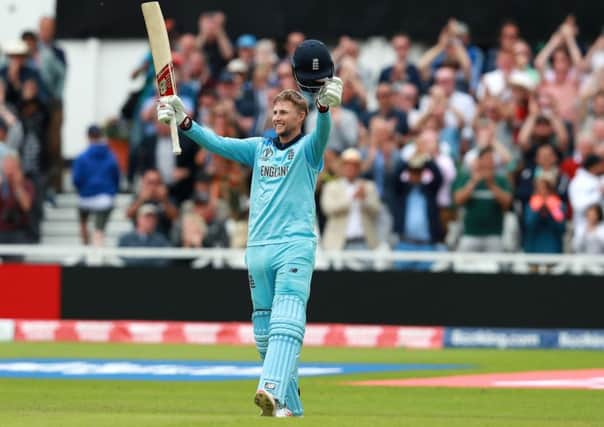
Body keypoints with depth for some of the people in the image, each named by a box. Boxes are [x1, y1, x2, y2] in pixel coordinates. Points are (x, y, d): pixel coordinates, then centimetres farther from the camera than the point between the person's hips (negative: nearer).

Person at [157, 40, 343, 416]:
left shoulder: (308, 149, 3)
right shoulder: (260, 147, 18)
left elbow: (322, 133, -18)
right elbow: (219, 144, 9)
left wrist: (326, 106, -40)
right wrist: (184, 121, -7)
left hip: (295, 245, -6)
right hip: (258, 248, 6)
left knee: (286, 323, -20)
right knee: (264, 331, 7)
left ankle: (273, 393, -37)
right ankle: (290, 404, 15)